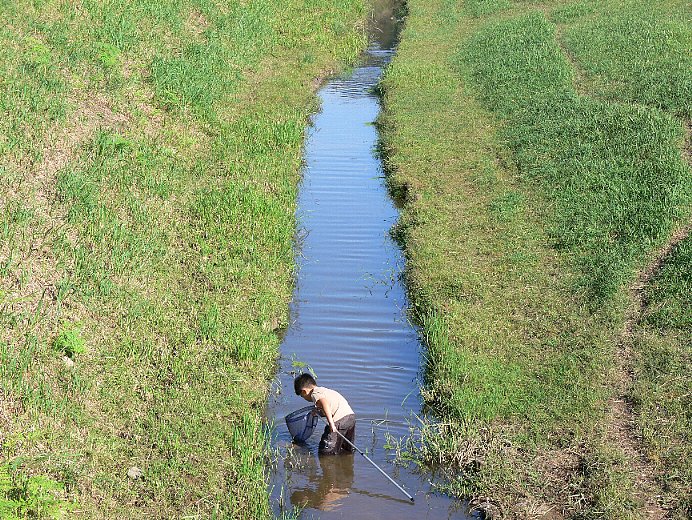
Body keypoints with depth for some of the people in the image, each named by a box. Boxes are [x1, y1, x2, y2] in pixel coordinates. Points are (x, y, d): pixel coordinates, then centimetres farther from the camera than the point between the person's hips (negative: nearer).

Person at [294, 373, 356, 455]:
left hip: (340, 419, -8)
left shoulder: (315, 393, 1)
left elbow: (324, 403, -20)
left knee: (325, 453, 1)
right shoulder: (325, 390, 27)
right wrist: (318, 411, 52)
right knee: (348, 450, 26)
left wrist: (331, 423, -28)